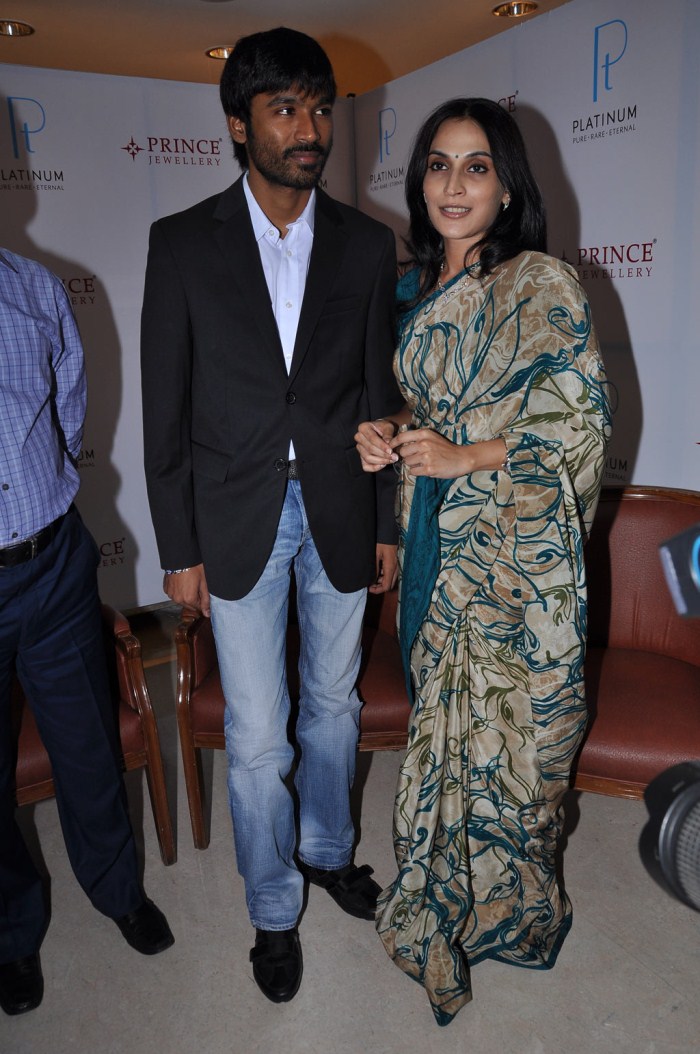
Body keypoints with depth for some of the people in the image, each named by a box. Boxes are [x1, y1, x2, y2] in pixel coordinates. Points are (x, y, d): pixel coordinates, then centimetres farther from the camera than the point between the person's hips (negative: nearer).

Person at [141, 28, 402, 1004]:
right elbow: (166, 408, -3)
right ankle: (274, 908, 32)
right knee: (257, 735, 7)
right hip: (237, 520, -2)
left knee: (335, 701, 18)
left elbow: (381, 393, 5)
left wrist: (387, 524, 5)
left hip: (340, 514, 2)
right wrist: (179, 547, -5)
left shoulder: (366, 244, 2)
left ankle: (328, 849, 45)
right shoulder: (183, 243, -3)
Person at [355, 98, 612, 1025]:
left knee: (508, 716, 7)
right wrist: (388, 436, -2)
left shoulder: (544, 285, -9)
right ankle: (450, 889, 38)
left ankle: (506, 901, 34)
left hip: (517, 545, -5)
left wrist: (467, 456, -18)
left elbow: (583, 421, -10)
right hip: (438, 541, 5)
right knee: (446, 714, 16)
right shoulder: (414, 290, 10)